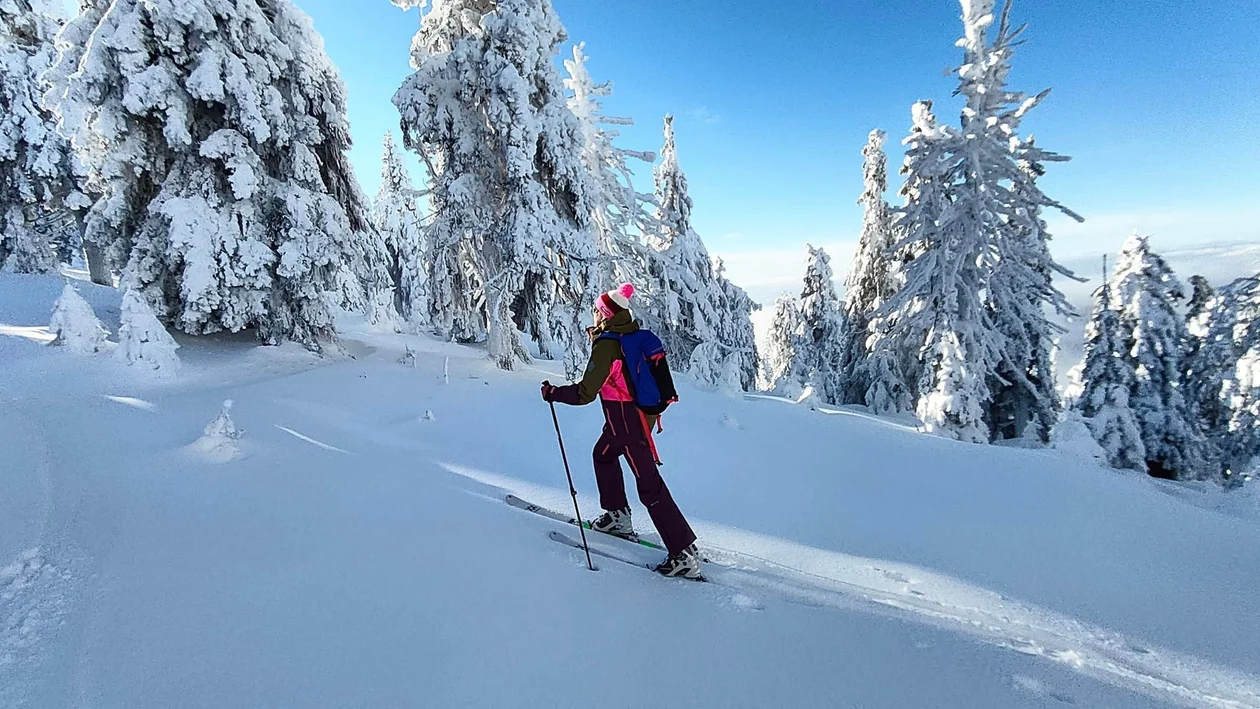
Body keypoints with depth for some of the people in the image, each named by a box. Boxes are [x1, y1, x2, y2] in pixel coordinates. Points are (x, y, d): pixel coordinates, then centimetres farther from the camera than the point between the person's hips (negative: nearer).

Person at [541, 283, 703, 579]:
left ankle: (685, 555, -2)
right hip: (641, 411, 9)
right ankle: (618, 516, 41)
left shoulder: (606, 345, -20)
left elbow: (585, 393, -21)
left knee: (649, 487, -5)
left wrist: (553, 394, -5)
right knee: (603, 454, 29)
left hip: (627, 421, -9)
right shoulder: (633, 334, 4)